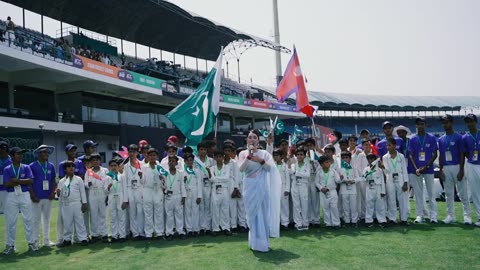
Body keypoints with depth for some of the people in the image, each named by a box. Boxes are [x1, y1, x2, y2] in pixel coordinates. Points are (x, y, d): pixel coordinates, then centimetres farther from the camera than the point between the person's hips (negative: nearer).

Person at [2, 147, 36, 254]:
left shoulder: (26, 167, 5)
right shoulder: (7, 169, 2)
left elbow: (30, 181, -7)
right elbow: (6, 184, -9)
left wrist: (17, 180, -13)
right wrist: (23, 181, -12)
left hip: (25, 195, 1)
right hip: (11, 197, 0)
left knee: (28, 219, 4)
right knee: (10, 221, 3)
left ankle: (31, 243, 12)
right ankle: (10, 245, 13)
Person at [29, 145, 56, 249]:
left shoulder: (51, 166, 9)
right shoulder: (32, 166, -4)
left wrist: (53, 192, -2)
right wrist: (33, 195, -11)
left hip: (48, 197, 4)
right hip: (37, 198, -4)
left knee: (47, 219, 11)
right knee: (36, 219, 1)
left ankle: (46, 240, 20)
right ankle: (36, 241, 11)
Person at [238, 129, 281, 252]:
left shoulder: (264, 153, 3)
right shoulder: (243, 153, 3)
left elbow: (270, 168, -6)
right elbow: (241, 168, -12)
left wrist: (261, 161, -18)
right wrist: (249, 155, -19)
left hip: (262, 186, 0)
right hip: (250, 187, 0)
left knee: (263, 213, 4)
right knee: (252, 214, 6)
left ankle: (262, 242, 17)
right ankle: (255, 242, 16)